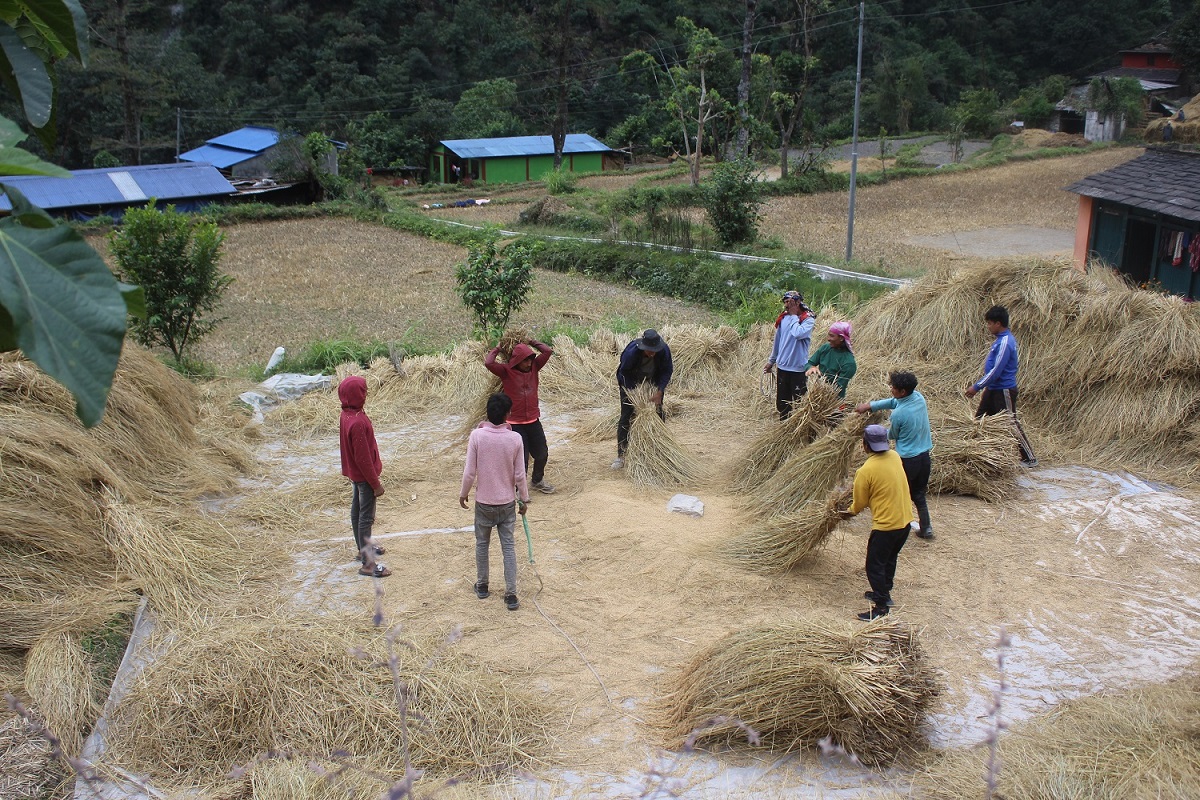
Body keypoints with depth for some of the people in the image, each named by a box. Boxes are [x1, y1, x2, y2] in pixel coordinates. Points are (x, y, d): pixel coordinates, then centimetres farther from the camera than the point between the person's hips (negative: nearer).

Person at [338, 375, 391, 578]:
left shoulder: (347, 415, 0)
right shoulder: (357, 423, -30)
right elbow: (363, 457, -26)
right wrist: (376, 483, -17)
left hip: (355, 473, 10)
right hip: (364, 475, -10)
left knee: (357, 510, 21)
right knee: (366, 517, -3)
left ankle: (363, 548, 38)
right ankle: (367, 563, 3)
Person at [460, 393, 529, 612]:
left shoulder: (477, 435, -16)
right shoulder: (515, 439, -13)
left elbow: (470, 472, -11)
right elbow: (520, 475, -7)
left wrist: (463, 494, 6)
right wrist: (524, 499, 8)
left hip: (484, 502, 0)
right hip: (507, 502, 0)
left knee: (482, 544, 18)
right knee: (508, 546, 9)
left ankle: (482, 586, 32)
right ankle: (511, 594, 9)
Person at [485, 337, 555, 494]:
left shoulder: (534, 367, 0)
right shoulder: (506, 371, -12)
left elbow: (548, 351, -5)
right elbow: (488, 363, -28)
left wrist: (531, 342, -1)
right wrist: (497, 348, -12)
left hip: (533, 420, 5)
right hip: (515, 423, -5)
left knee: (542, 454, 15)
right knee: (522, 457, -1)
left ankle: (538, 481, 40)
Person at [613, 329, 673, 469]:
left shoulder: (664, 350, -27)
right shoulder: (632, 352, -35)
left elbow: (667, 371, -13)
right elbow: (624, 374, -22)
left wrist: (659, 391, -22)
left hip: (653, 383, 3)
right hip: (631, 383, -3)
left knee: (658, 415, 5)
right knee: (626, 418, -8)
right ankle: (621, 456, -4)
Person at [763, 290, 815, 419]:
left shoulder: (808, 319, -11)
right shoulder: (784, 318, 7)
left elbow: (798, 334, -31)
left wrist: (794, 316, -16)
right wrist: (771, 361, 21)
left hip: (798, 368, -6)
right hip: (782, 366, 6)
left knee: (799, 402, 0)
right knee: (782, 402, 14)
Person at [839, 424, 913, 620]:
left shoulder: (866, 471, -21)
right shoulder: (894, 456, -2)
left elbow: (860, 502, -7)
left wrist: (849, 512, 13)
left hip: (885, 525, -8)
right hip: (905, 519, 8)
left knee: (875, 565, 6)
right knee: (890, 559, 25)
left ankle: (881, 606, 11)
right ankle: (884, 592, 40)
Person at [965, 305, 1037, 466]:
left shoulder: (1005, 343, -22)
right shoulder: (1001, 339, 9)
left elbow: (996, 371, -25)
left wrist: (977, 387, -20)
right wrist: (979, 385, 18)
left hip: (1004, 391, -10)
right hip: (993, 389, 10)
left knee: (1012, 424, -3)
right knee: (979, 420, 14)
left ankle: (1030, 459, 6)